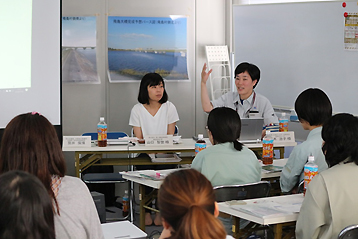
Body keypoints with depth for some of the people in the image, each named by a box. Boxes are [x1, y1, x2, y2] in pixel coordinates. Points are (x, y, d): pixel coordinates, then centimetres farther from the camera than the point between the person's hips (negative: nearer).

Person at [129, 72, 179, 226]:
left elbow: (170, 137, 2)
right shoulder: (137, 110, 3)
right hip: (144, 153, 0)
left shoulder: (169, 107, 4)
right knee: (145, 169, -30)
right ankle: (146, 211, -13)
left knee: (163, 169, -29)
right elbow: (139, 138, 1)